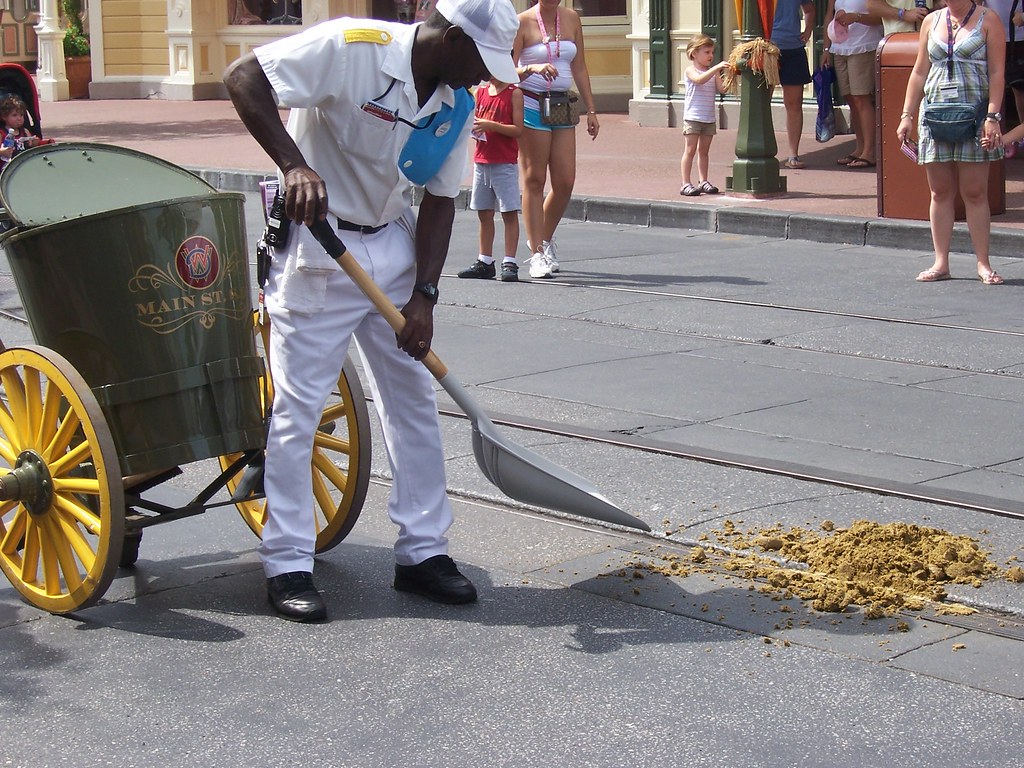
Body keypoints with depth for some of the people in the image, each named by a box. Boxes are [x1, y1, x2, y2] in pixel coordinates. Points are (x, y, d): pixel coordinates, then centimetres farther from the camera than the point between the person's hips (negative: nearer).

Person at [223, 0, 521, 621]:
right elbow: (243, 77, -25)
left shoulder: (457, 103, -1)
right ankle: (288, 565, 6)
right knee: (299, 404, -4)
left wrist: (424, 295, -5)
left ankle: (422, 550, 18)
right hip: (316, 248, -7)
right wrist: (293, 165, -37)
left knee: (415, 399, 8)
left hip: (394, 248, 7)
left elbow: (440, 200, 4)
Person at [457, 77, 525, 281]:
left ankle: (509, 263, -3)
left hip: (505, 163, -5)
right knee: (484, 213, 10)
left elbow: (518, 130, -10)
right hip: (481, 162, 5)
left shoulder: (514, 94, -4)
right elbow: (474, 120, 15)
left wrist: (492, 126, -20)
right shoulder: (480, 92, 10)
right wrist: (471, 126, -7)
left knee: (509, 213, -4)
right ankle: (485, 262, 17)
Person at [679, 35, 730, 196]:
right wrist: (716, 68, -33)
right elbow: (699, 80, -27)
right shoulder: (690, 70, -6)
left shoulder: (714, 72, 10)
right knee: (690, 150, -4)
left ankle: (703, 182, 17)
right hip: (692, 118, -6)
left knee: (703, 151, 11)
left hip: (709, 119, 6)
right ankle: (686, 184, -4)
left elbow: (721, 89, -1)